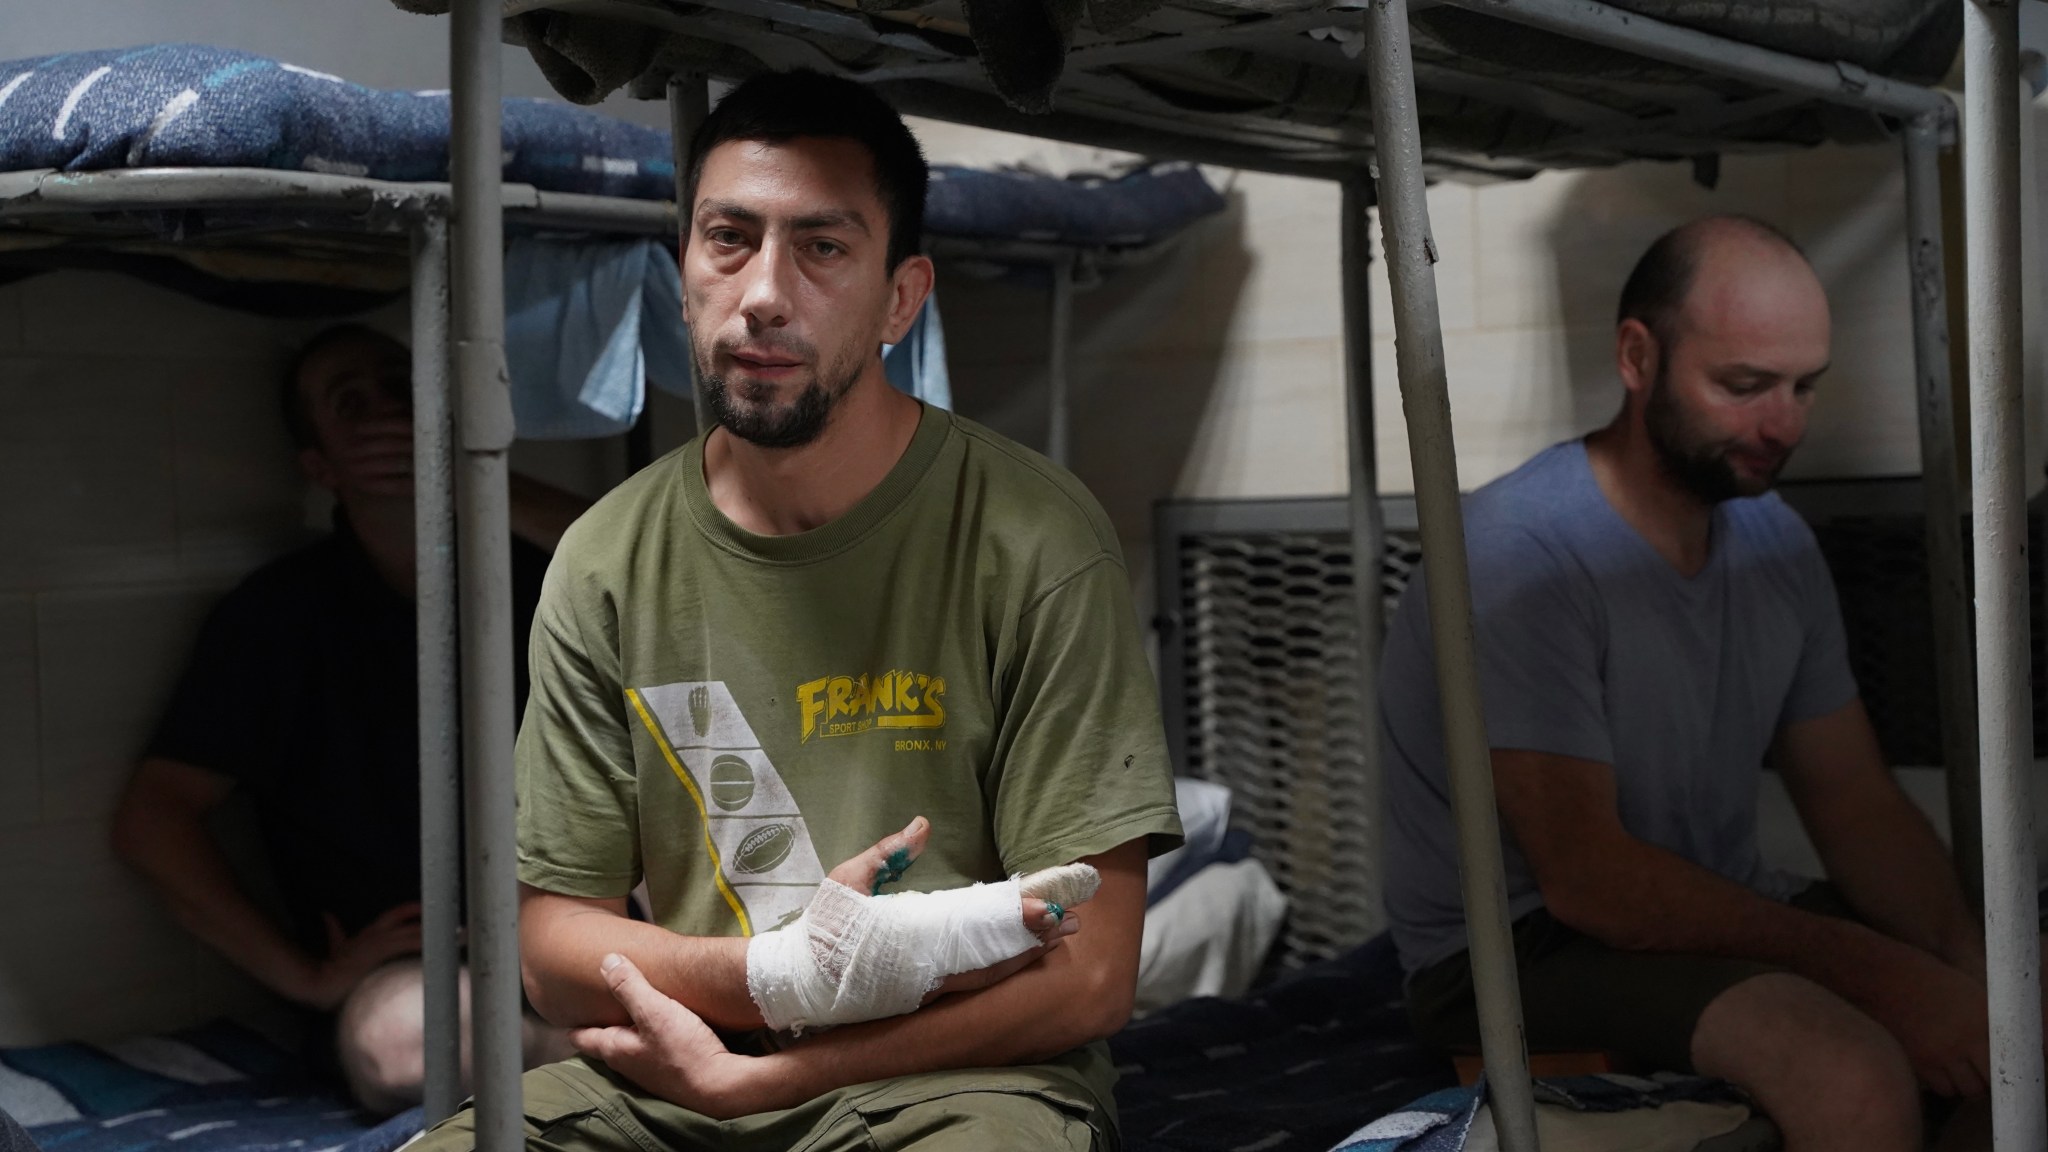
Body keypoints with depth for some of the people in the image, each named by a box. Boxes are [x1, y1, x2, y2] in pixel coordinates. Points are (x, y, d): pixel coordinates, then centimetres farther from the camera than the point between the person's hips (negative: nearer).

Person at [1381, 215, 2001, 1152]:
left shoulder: (1774, 540, 5)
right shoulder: (1517, 554, -20)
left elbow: (1858, 806, 6)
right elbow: (1586, 877, -23)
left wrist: (1971, 963, -14)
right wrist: (1870, 969, -25)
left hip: (1717, 916, 8)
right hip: (1517, 955, -7)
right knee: (1852, 1072, -31)